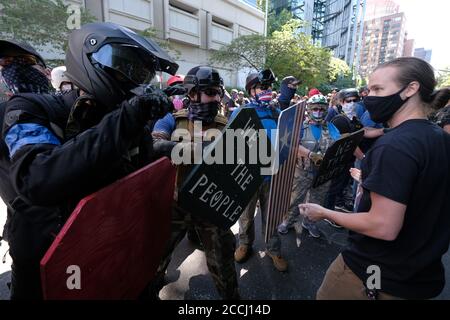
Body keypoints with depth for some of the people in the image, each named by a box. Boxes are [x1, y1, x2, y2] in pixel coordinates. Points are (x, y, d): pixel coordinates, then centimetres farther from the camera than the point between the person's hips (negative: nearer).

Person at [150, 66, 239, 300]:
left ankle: (231, 296, 43)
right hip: (175, 203, 1)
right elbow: (153, 143, -21)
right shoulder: (174, 120, -3)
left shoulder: (225, 126, -1)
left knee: (222, 262, 13)